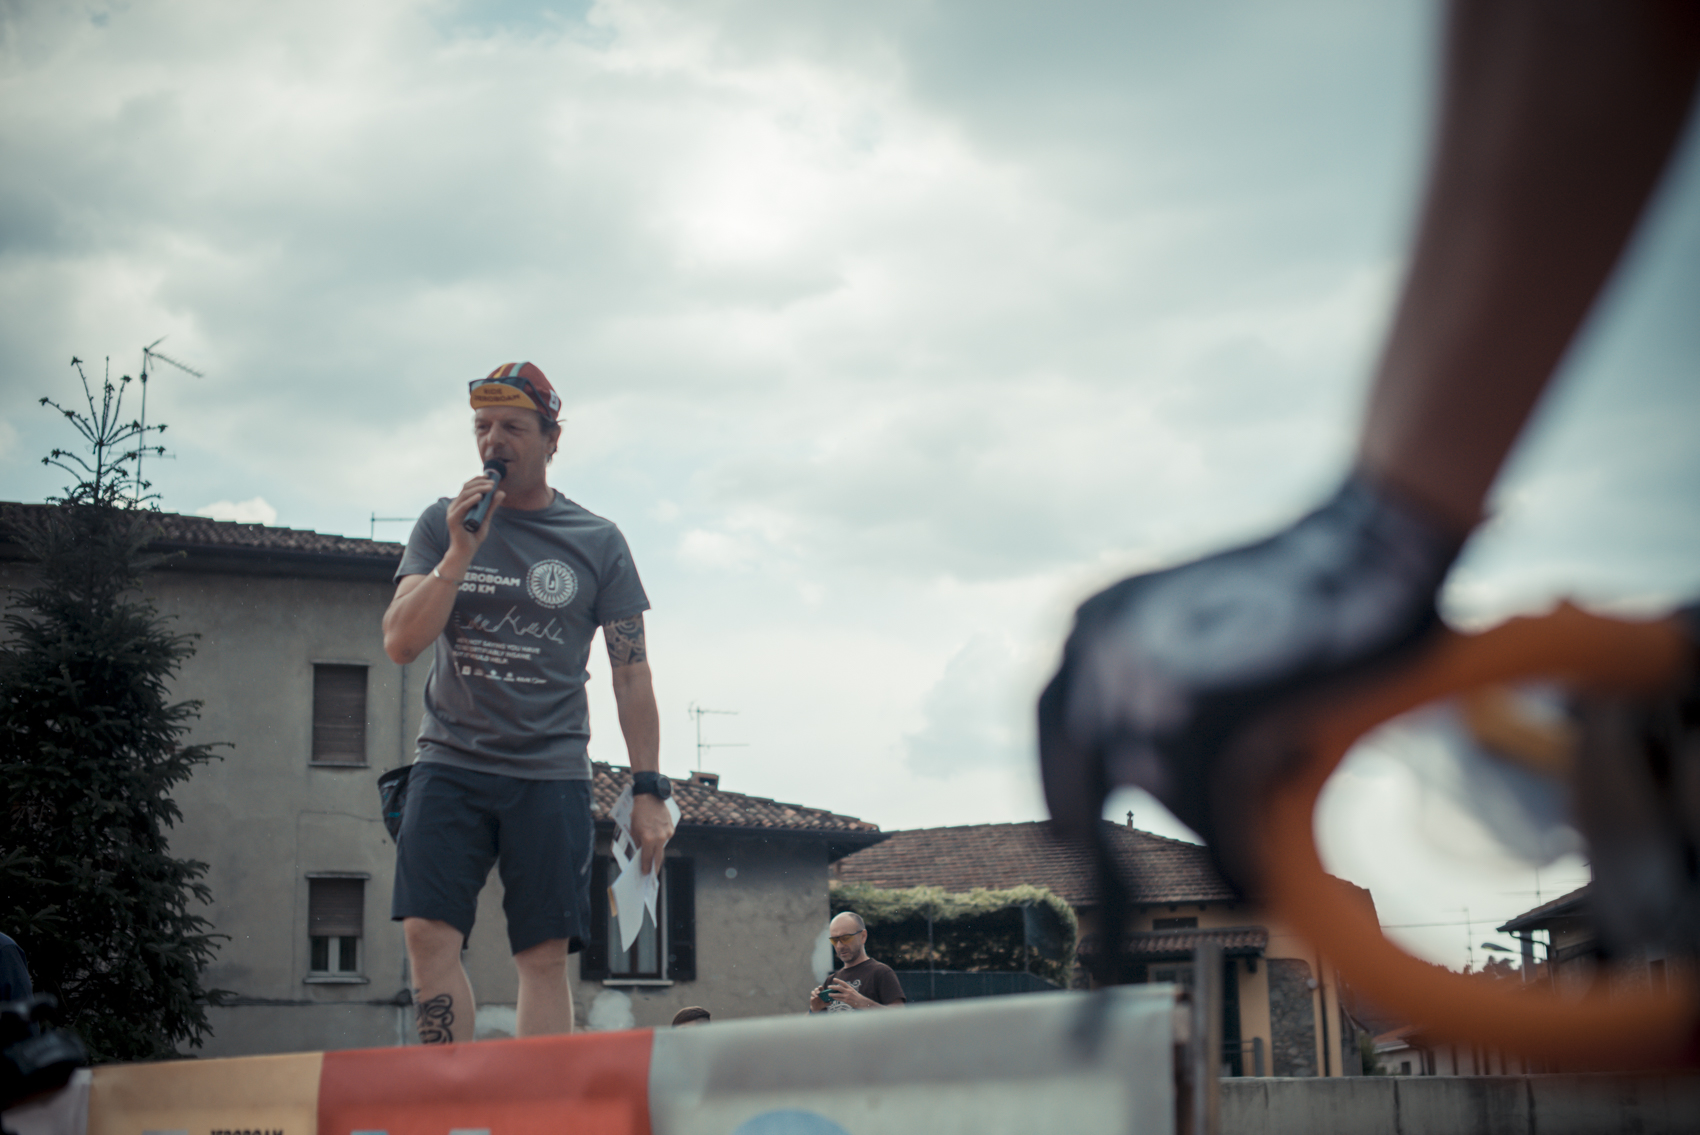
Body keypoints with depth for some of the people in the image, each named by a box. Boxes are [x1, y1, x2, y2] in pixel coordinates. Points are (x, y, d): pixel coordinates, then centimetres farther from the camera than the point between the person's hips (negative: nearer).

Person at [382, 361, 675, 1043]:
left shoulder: (597, 542, 7)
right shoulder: (442, 526, 9)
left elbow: (631, 673, 7)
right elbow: (399, 644, 0)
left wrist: (648, 790, 1)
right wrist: (460, 555, -12)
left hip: (551, 771, -1)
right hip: (449, 763, 1)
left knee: (545, 956, -5)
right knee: (428, 934, -11)